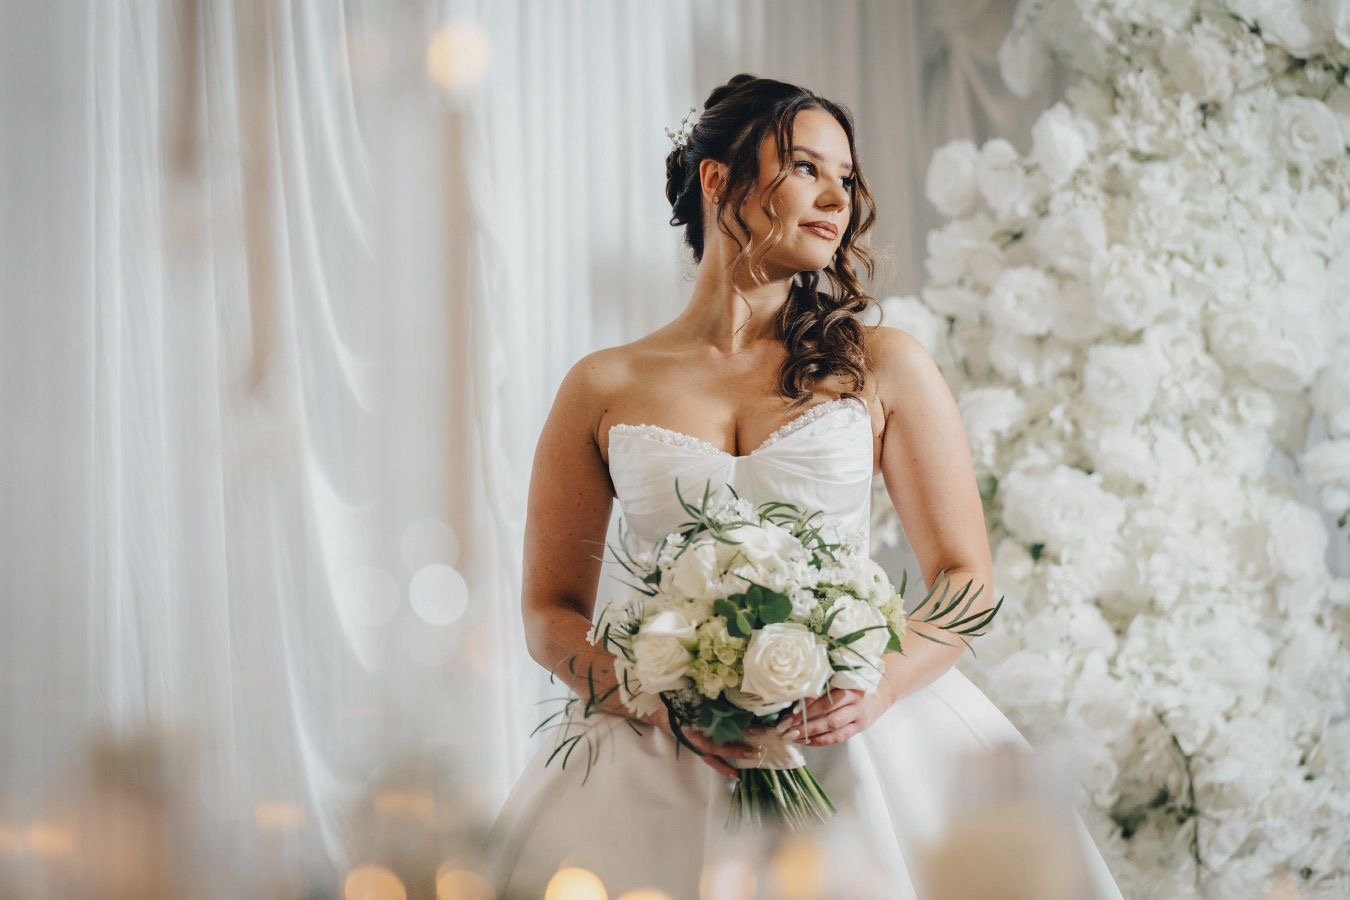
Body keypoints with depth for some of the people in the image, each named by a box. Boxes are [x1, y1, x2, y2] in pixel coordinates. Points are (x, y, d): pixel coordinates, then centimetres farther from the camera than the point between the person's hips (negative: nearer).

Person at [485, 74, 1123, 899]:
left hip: (858, 735, 1)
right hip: (670, 755, -1)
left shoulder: (885, 367, 9)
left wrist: (881, 688, -13)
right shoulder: (604, 390, 8)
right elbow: (551, 613, 8)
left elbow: (967, 580, 6)